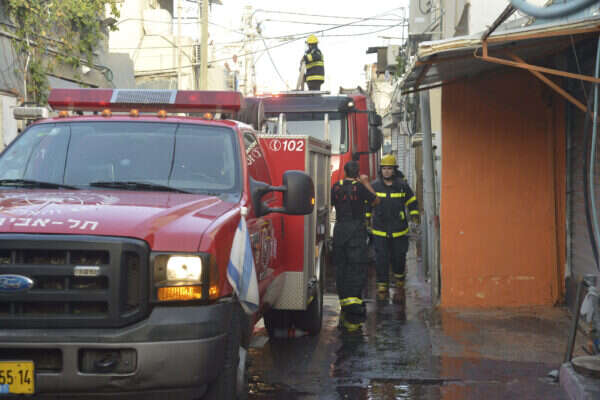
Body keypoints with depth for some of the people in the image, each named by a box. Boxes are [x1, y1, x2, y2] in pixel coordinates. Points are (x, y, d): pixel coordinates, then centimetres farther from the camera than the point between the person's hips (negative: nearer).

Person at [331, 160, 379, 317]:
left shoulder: (336, 187, 3)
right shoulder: (359, 187, -7)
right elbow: (375, 201, 5)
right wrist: (366, 183, 12)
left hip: (339, 229, 4)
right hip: (356, 229, -4)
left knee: (341, 266, 10)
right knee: (357, 267, -4)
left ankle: (344, 300, 14)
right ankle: (354, 299, -16)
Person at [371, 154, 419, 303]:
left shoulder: (402, 185, 0)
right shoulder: (374, 186, 0)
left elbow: (412, 202, 12)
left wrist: (414, 217, 5)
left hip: (399, 231, 0)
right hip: (379, 231, 0)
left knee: (398, 259, 7)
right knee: (381, 260, -3)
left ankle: (400, 283, 30)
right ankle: (382, 288, 6)